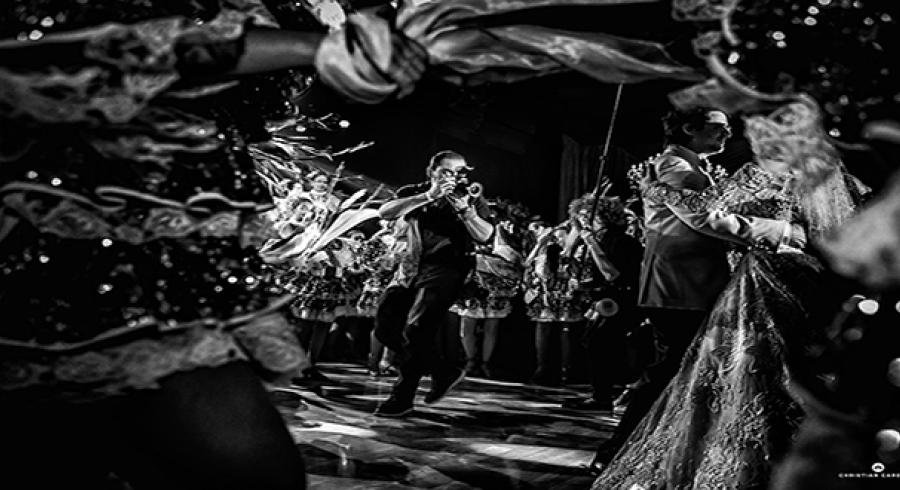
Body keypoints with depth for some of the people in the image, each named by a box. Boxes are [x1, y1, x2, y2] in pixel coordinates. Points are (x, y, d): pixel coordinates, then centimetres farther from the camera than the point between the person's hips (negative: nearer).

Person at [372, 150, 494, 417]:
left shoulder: (472, 200, 5)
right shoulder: (415, 193, 9)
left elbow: (484, 236, -10)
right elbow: (384, 212, -11)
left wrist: (462, 206, -18)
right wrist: (428, 197, -17)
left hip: (445, 270, -5)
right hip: (410, 268, 5)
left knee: (416, 330, -17)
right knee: (385, 327, 3)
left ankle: (402, 396, 1)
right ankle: (444, 372, 16)